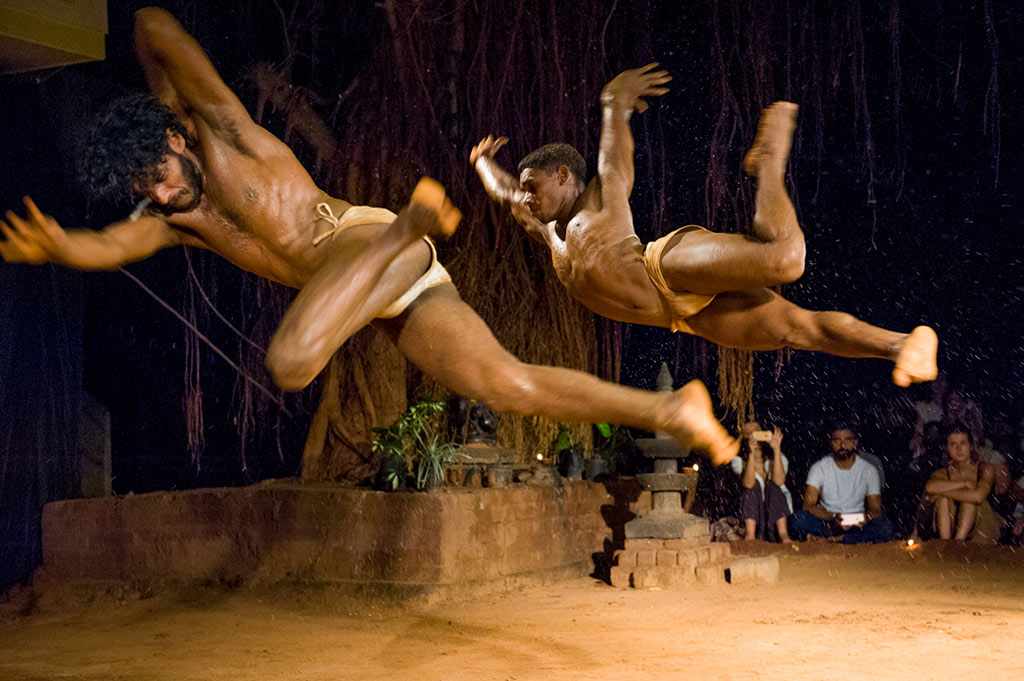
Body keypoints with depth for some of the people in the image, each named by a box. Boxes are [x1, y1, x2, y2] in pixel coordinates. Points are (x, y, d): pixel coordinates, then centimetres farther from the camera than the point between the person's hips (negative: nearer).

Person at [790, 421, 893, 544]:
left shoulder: (869, 470, 5)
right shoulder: (819, 468, 2)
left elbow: (876, 510, 1)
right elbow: (808, 506, -8)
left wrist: (866, 517, -25)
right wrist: (832, 517, -28)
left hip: (856, 525, 1)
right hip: (826, 523, -1)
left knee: (885, 527, -30)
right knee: (798, 519, -31)